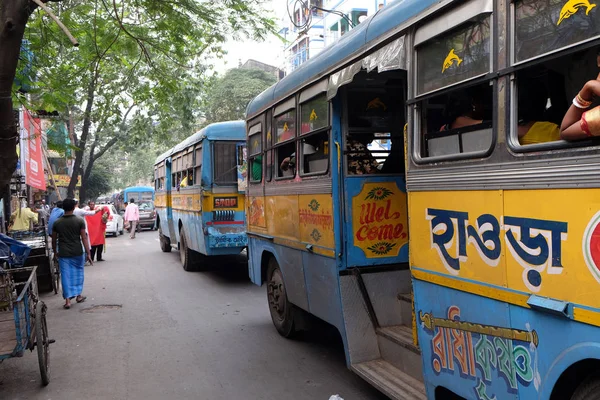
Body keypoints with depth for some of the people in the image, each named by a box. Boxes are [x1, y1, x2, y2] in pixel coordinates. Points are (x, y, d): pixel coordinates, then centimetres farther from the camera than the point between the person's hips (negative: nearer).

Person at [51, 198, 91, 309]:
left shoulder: (57, 222, 0)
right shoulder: (80, 221, -7)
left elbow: (54, 240, 7)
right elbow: (84, 238, -9)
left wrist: (55, 253, 21)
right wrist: (88, 253, -7)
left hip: (63, 254, 1)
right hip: (78, 253, -1)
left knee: (65, 275, 4)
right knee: (78, 273, 17)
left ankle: (67, 300, 1)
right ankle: (78, 295, 26)